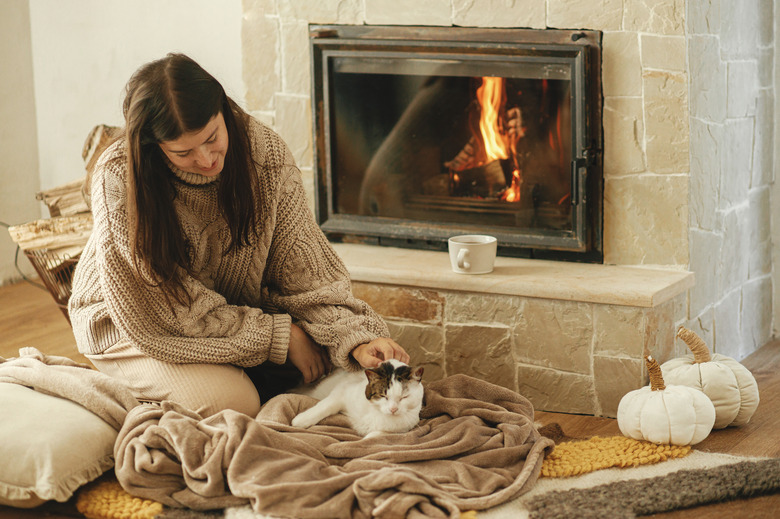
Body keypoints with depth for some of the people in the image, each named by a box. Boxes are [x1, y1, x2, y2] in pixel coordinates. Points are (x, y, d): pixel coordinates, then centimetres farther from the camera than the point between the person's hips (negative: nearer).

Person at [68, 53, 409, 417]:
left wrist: (355, 339, -31)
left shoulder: (262, 149, -19)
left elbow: (304, 266, -15)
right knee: (232, 402, -29)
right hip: (130, 327, -4)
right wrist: (280, 336, -25)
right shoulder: (118, 180, -30)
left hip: (237, 310, 5)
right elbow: (173, 313, -26)